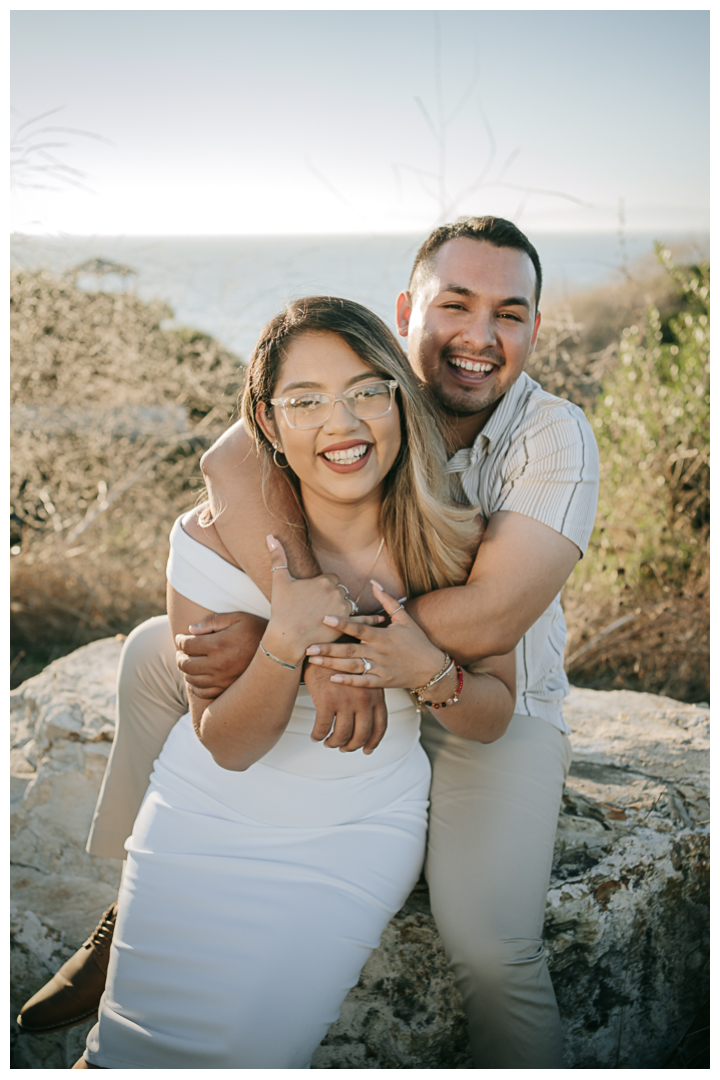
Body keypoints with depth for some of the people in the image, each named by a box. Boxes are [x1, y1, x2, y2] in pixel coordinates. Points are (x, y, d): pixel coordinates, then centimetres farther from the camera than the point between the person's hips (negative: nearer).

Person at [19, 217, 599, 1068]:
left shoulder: (555, 437, -20)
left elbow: (486, 620, -31)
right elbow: (232, 463, -31)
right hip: (357, 678, 4)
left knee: (488, 944, -24)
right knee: (155, 650, -5)